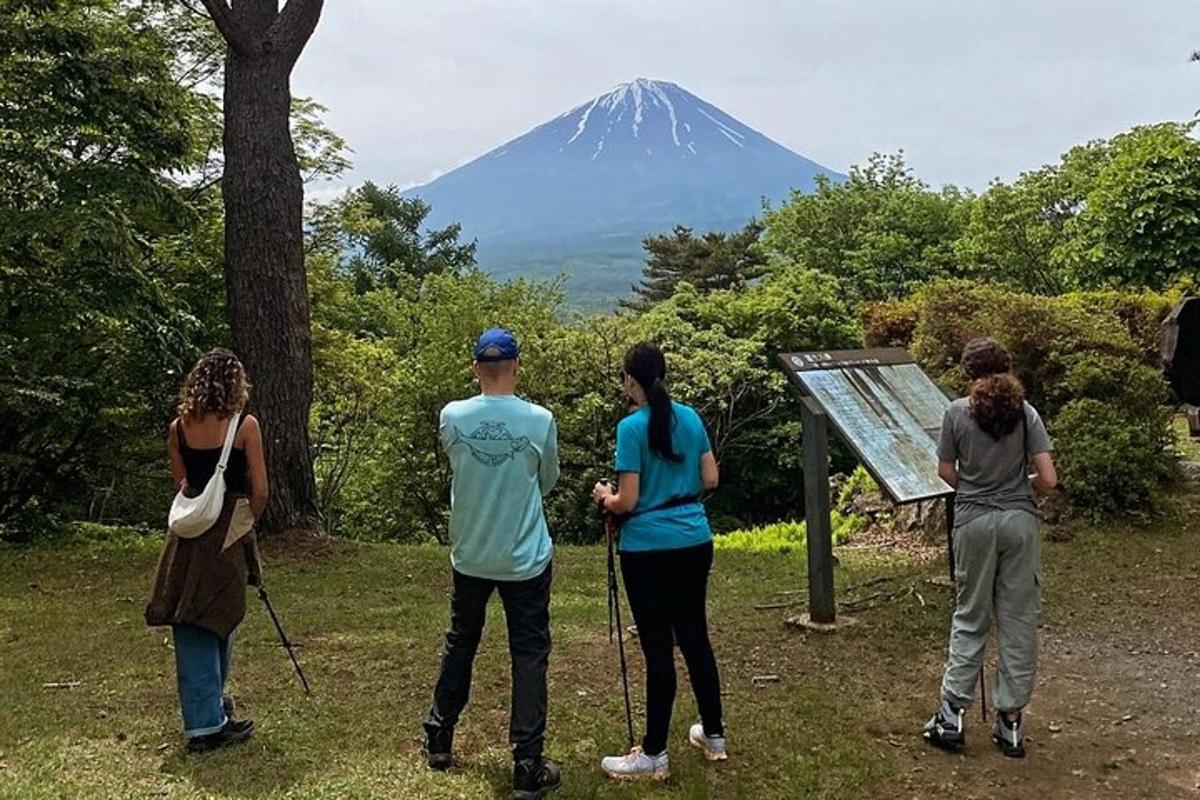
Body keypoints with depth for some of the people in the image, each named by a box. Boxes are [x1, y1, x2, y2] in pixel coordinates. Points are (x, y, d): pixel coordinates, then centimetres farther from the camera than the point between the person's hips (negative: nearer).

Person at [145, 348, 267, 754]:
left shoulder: (179, 427, 4)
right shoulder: (245, 425, -8)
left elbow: (181, 484, 10)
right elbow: (259, 491, -6)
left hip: (188, 534, 3)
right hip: (230, 533, -3)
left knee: (190, 629, 7)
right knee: (218, 621, 10)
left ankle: (201, 722, 10)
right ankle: (211, 719, 22)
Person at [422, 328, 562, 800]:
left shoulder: (451, 417, -8)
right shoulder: (540, 420, -13)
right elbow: (547, 483, 2)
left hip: (469, 556, 3)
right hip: (525, 559, -3)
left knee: (460, 645, 20)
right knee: (529, 656, 5)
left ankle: (439, 741, 33)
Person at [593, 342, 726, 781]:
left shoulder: (632, 427, -15)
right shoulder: (690, 417, 4)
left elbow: (627, 501, -16)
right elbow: (710, 479, 9)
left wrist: (604, 496, 4)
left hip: (649, 548, -6)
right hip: (694, 542, 6)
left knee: (658, 648, 1)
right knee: (695, 637, 17)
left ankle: (654, 754, 13)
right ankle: (713, 734, 30)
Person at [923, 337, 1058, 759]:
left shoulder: (957, 412, -4)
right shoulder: (1025, 412, -3)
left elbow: (946, 472, 3)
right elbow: (1048, 479, -6)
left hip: (974, 521, 0)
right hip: (1020, 521, 1)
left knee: (970, 617, 10)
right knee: (1019, 619, 8)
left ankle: (951, 715, 9)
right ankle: (1010, 722, 13)